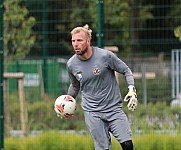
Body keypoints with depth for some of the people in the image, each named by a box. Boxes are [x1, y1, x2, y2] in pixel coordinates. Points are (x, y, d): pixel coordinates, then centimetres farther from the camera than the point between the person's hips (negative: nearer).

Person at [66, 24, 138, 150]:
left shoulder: (105, 56, -11)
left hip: (114, 108, -1)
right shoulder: (71, 64, 0)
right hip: (92, 113, 2)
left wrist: (132, 90, -13)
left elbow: (126, 71, 0)